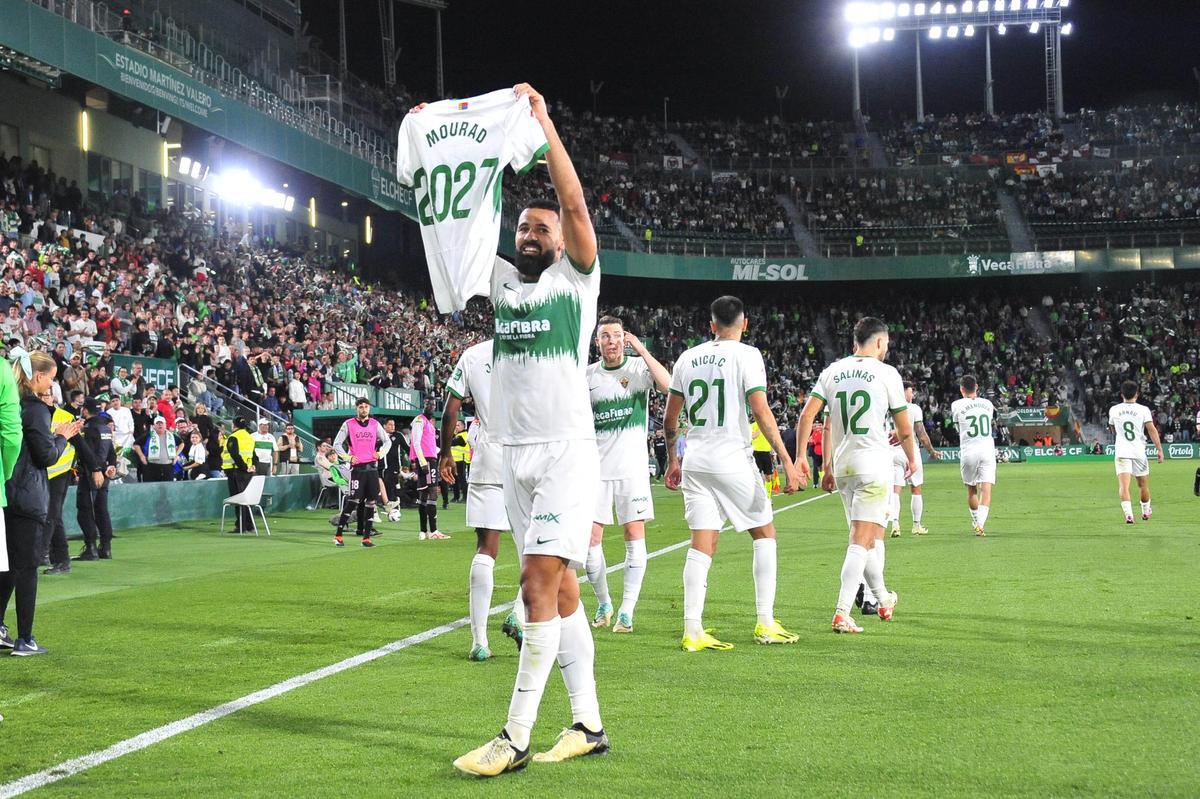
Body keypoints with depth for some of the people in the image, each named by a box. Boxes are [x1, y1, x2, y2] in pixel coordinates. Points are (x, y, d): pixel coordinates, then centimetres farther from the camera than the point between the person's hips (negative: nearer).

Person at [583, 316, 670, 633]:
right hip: (596, 467, 2)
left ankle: (626, 610, 1)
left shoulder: (640, 367, 0)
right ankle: (603, 604, 17)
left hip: (632, 467, -2)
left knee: (635, 534, -5)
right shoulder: (586, 376, 8)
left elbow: (669, 386, -20)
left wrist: (642, 350, -20)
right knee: (591, 538, -2)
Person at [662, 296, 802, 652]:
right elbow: (761, 413, -14)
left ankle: (692, 630, -5)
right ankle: (765, 623, 10)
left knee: (702, 544, 3)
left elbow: (670, 417, 12)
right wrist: (787, 462, -12)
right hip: (733, 460, -4)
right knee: (764, 533, 12)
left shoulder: (688, 358, 10)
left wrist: (672, 460, 25)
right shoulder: (746, 355, -5)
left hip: (695, 462, 4)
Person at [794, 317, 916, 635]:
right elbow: (904, 429, 4)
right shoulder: (887, 373, -3)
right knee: (862, 540, -7)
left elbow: (807, 416, 1)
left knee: (872, 535, 20)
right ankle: (842, 613, -16)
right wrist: (911, 459, 21)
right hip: (874, 464, -5)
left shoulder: (832, 371, 8)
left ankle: (883, 599, 34)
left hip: (842, 466, 5)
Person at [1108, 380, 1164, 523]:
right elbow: (1152, 430, -10)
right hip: (1139, 452, 0)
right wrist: (1160, 450, -8)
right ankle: (1146, 512, 35)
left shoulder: (1114, 410, 5)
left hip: (1121, 452, 0)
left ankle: (1128, 514, -27)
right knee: (1143, 485, 18)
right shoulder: (1143, 410, -2)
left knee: (1123, 485, -10)